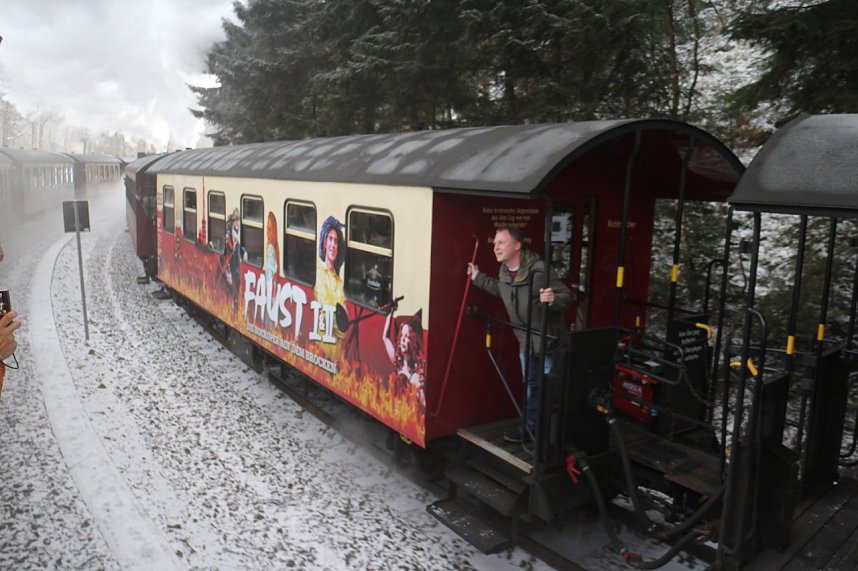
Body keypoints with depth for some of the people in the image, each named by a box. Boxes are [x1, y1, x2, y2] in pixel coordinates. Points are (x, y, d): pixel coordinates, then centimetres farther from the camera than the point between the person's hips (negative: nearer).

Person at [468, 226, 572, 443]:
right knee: (530, 386, 20)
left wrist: (553, 300, -46)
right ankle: (530, 426, 36)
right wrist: (477, 277, 20)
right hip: (526, 343, 7)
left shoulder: (540, 271, -27)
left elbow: (568, 296, -25)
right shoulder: (504, 274, -2)